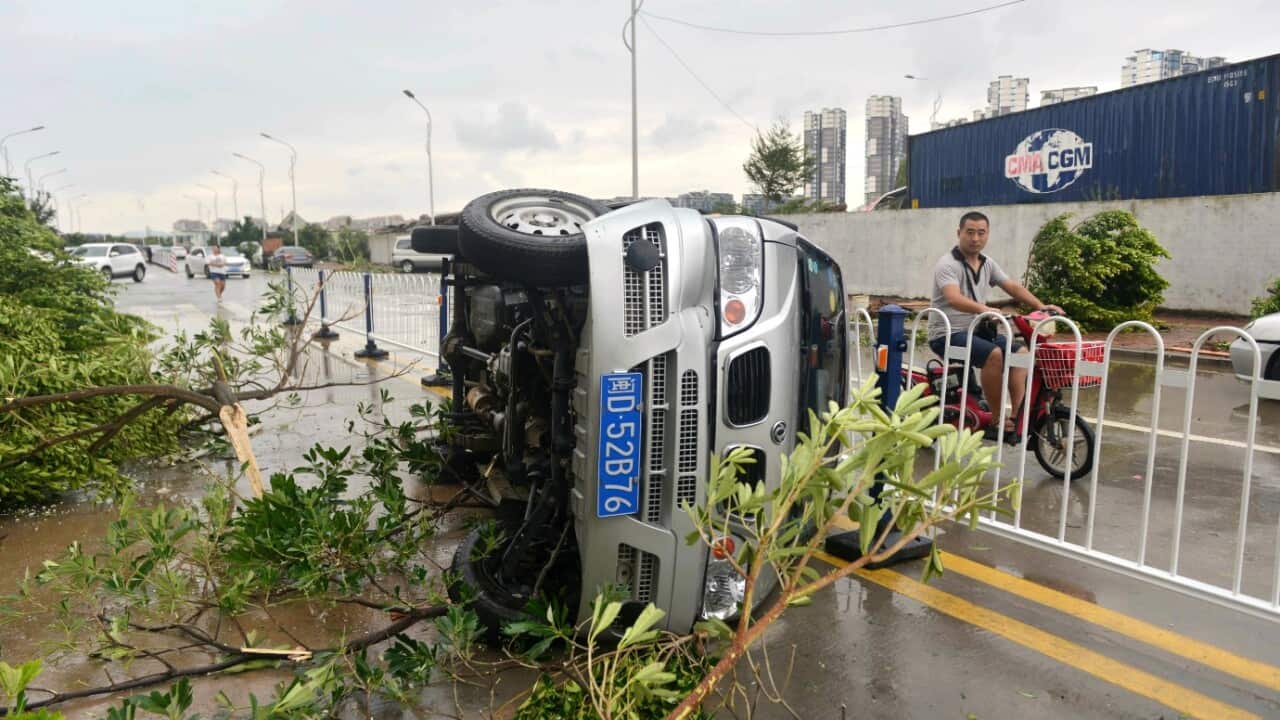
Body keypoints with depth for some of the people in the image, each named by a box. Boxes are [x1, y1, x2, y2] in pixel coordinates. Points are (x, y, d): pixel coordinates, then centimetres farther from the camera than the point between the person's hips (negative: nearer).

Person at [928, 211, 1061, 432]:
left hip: (976, 329, 9)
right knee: (993, 353, -28)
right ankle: (997, 419, -19)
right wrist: (983, 309, -47)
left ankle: (1018, 416, -4)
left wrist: (1040, 306, -8)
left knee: (1020, 351, -1)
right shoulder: (948, 264, -14)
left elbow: (1013, 287, 8)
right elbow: (954, 299, -31)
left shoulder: (988, 264, 13)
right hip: (947, 334, -9)